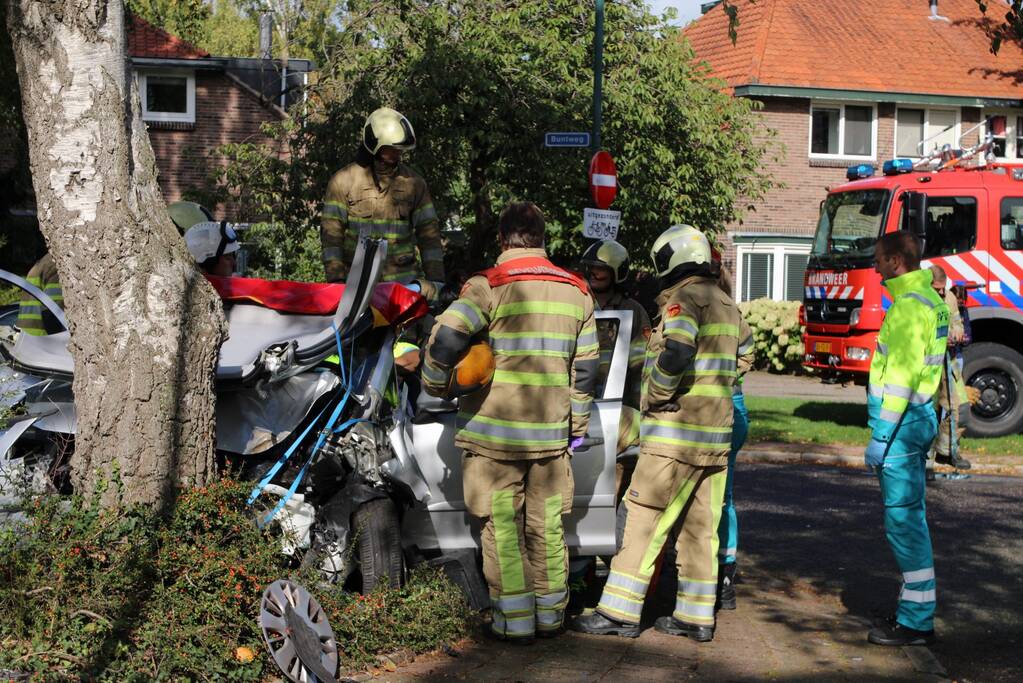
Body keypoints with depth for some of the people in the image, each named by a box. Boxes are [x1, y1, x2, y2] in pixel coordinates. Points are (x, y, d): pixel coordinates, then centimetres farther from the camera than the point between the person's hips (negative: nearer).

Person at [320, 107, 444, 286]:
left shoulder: (414, 183, 9)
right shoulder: (343, 181, 2)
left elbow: (429, 233, 8)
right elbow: (331, 233, -2)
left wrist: (436, 280, 1)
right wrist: (336, 280, -10)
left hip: (403, 279, 2)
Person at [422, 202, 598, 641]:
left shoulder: (489, 286, -9)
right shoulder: (575, 291, 8)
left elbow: (445, 338, -22)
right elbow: (584, 367, 12)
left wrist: (436, 386, -4)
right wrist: (577, 425, 20)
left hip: (493, 431, -4)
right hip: (551, 432, 5)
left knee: (501, 526, 4)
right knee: (546, 524, 14)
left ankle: (515, 620, 7)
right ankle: (550, 614, 23)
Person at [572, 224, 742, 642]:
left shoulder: (683, 300, -12)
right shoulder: (727, 306, 17)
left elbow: (675, 355, -27)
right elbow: (735, 364, 22)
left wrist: (656, 396, -14)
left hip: (675, 435, -9)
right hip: (715, 434, 9)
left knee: (644, 520, -4)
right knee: (700, 528, 10)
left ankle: (619, 612, -1)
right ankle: (697, 616, 14)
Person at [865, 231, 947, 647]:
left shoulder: (909, 305, -17)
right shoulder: (930, 300, 15)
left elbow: (902, 375, -21)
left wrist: (881, 436, -19)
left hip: (901, 424, -10)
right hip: (919, 418, 10)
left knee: (903, 520, -6)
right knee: (909, 518, 15)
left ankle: (916, 622, -1)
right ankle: (916, 612, 23)